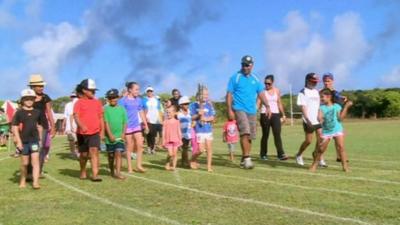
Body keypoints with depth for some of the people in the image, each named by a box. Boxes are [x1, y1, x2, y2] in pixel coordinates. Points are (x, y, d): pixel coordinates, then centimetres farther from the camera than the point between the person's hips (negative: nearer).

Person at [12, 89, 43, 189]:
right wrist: (18, 141, -12)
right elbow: (14, 128, -6)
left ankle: (36, 182, -9)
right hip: (23, 141, -1)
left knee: (35, 160, -8)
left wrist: (40, 139, 15)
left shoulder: (37, 112, 4)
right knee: (25, 162, 11)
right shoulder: (19, 113, -5)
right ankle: (23, 180, 32)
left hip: (34, 140, 1)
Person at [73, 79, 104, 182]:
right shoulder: (79, 103, -2)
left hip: (95, 132, 1)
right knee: (84, 154, 11)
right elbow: (76, 116, -14)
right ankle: (83, 172, 34)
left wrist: (102, 131, 7)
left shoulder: (97, 102, 8)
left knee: (94, 151, -15)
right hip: (82, 133, -1)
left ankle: (95, 174, -17)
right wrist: (81, 126, -33)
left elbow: (101, 117, 11)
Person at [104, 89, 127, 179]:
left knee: (118, 153, -10)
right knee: (111, 155, 11)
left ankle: (118, 172, -12)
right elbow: (106, 122, -6)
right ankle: (112, 171, 28)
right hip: (110, 137, 0)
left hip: (119, 136, 0)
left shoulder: (122, 109, 5)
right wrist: (110, 135, -13)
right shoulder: (106, 109, -1)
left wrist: (123, 133, -6)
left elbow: (125, 123, 6)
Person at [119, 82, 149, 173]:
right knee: (129, 147, 4)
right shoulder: (123, 100, -10)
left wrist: (146, 124, 15)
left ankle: (139, 166, 12)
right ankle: (130, 168, 14)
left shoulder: (139, 100, 5)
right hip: (127, 127, -4)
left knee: (140, 145, 1)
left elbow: (141, 112, 14)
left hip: (137, 126, 5)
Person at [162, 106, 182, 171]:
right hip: (168, 140, -1)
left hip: (175, 140, 1)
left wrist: (180, 140, 4)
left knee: (175, 153, 2)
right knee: (170, 154, -8)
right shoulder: (165, 122, 3)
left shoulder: (177, 121, 4)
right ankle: (167, 164, 15)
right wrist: (163, 140, 0)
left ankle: (174, 166, 11)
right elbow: (164, 132, 4)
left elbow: (179, 131, 6)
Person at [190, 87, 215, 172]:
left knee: (209, 148, 2)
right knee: (201, 149, -6)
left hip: (208, 130, 3)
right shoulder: (194, 105, -1)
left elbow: (212, 118, 3)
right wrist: (198, 115, -17)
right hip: (199, 131, -3)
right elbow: (191, 117, -1)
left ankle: (209, 166, 12)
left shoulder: (209, 105, 4)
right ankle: (193, 159, 22)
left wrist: (205, 118, -13)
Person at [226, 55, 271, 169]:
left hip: (252, 111, 5)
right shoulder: (235, 77, 0)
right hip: (239, 109, -5)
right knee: (245, 132, -22)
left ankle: (243, 159, 19)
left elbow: (261, 94, 12)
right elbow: (229, 95, -3)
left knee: (250, 136, 7)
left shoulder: (255, 79, 13)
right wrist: (230, 110, -12)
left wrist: (267, 106, -2)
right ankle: (247, 158, -19)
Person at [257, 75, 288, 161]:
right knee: (265, 135, 3)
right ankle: (263, 154, 16)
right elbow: (258, 103, -7)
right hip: (265, 115, -2)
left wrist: (283, 115, 18)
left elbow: (279, 103, 18)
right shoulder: (262, 91, 0)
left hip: (275, 115, 3)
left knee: (277, 134, -9)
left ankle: (281, 154, -14)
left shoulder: (277, 91, 11)